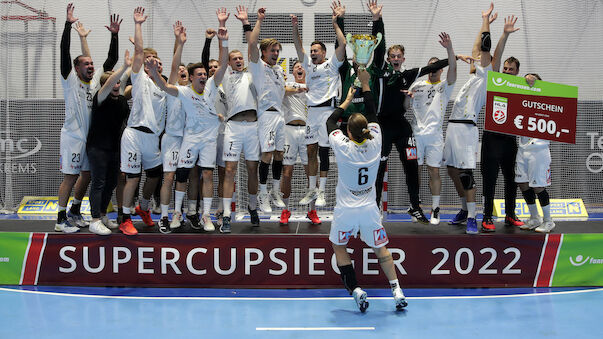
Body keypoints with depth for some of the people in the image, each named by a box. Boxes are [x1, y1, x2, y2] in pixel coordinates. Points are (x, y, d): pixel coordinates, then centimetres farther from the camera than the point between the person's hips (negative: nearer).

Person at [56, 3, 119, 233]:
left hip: (91, 136, 7)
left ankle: (74, 212, 27)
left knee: (87, 175, 12)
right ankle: (61, 220, 1)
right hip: (73, 136, -7)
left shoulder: (96, 79, 9)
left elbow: (112, 59, 7)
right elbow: (65, 52, -17)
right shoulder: (70, 80, -6)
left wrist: (114, 35, -2)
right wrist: (68, 24, -23)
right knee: (71, 177, -6)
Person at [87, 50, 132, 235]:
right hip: (97, 147, -7)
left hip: (114, 148, 7)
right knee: (99, 183, -7)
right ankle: (95, 221, -4)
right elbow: (108, 84, -31)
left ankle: (102, 215, 26)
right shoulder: (100, 99, -11)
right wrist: (125, 67, -39)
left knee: (111, 182, 12)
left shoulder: (123, 100, 9)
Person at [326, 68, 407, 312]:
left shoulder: (343, 146, -17)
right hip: (369, 209, 3)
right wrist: (365, 85, 13)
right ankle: (396, 290, 9)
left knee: (338, 246, 19)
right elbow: (372, 114, 7)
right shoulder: (374, 143, -11)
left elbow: (330, 121, 3)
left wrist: (347, 101, 15)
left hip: (346, 210, -3)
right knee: (380, 248, 19)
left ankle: (355, 290, 5)